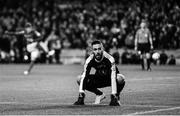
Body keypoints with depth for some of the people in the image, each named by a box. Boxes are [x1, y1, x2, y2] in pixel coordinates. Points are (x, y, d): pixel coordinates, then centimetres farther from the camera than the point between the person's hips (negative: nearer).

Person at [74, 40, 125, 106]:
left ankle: (116, 96, -6)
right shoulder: (89, 60, -22)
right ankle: (100, 94, 1)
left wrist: (114, 95, -44)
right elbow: (84, 76, -26)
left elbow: (113, 78, -37)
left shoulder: (109, 59, -31)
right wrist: (81, 95, -35)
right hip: (99, 79, 3)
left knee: (120, 78, -38)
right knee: (79, 79, -18)